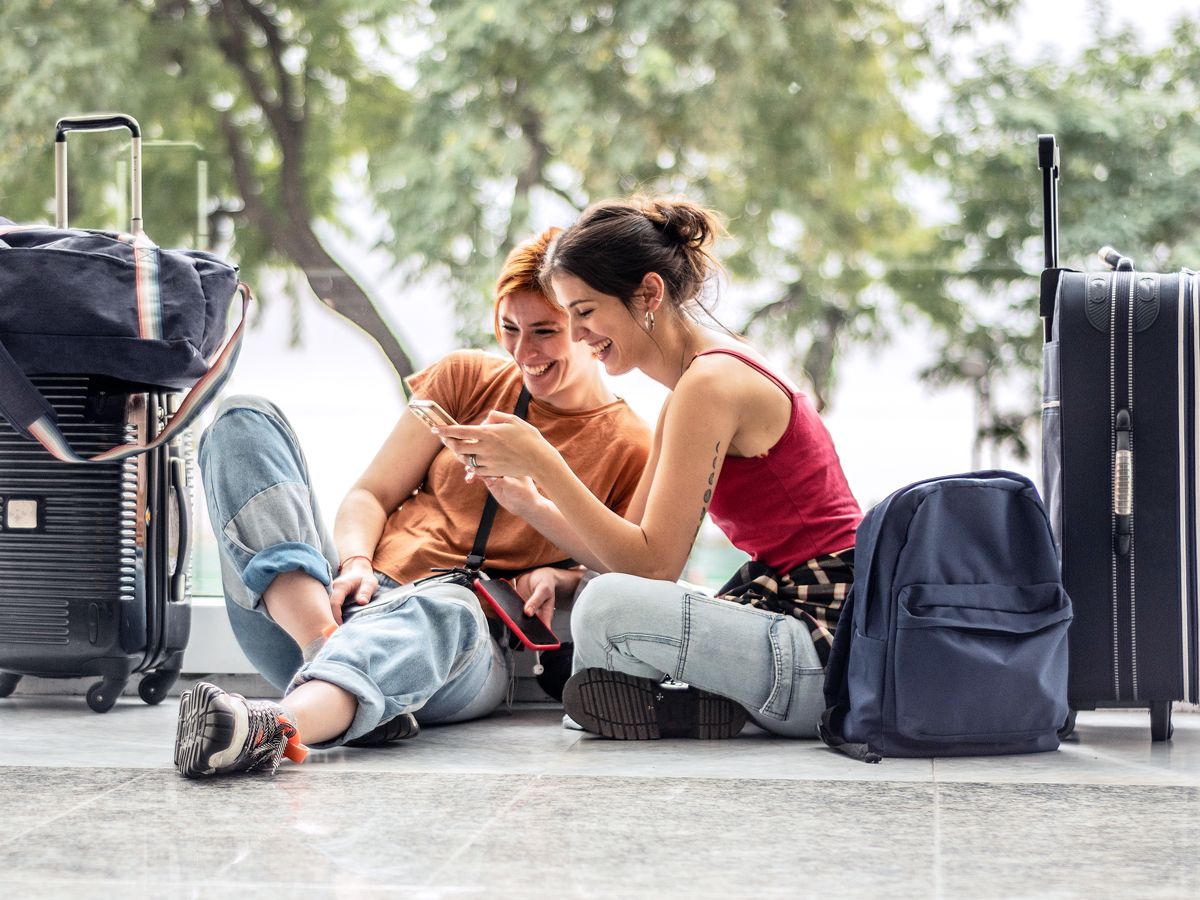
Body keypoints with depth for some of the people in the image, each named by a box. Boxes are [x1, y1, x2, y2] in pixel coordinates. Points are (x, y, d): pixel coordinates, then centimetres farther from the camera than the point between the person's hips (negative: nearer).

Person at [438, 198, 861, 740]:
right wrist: (529, 502, -3)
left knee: (607, 609, -30)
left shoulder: (712, 381, -16)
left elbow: (654, 565, -20)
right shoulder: (689, 392, 15)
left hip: (826, 641, -10)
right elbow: (628, 556, 11)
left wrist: (542, 462, -19)